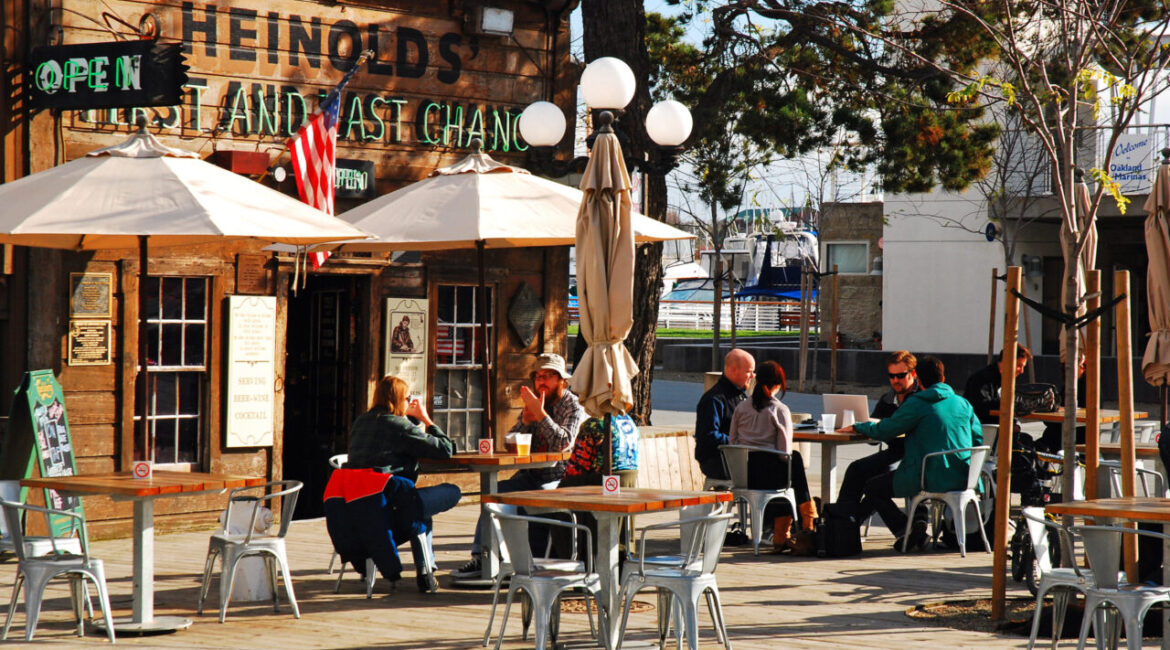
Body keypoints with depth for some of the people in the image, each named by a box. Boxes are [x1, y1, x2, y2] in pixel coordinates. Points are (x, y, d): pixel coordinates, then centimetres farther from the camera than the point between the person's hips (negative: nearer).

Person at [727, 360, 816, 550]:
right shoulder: (780, 410, -5)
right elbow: (785, 449, -6)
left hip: (743, 474, 5)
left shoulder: (741, 407, 7)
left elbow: (732, 441, 8)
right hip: (768, 474, -5)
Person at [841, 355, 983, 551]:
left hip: (934, 480, -6)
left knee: (873, 488, 12)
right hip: (962, 479, 7)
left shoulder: (916, 404, -7)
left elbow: (883, 431, -4)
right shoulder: (963, 403, 9)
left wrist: (857, 427, 14)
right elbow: (978, 439, 13)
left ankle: (905, 529, -1)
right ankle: (920, 520, 17)